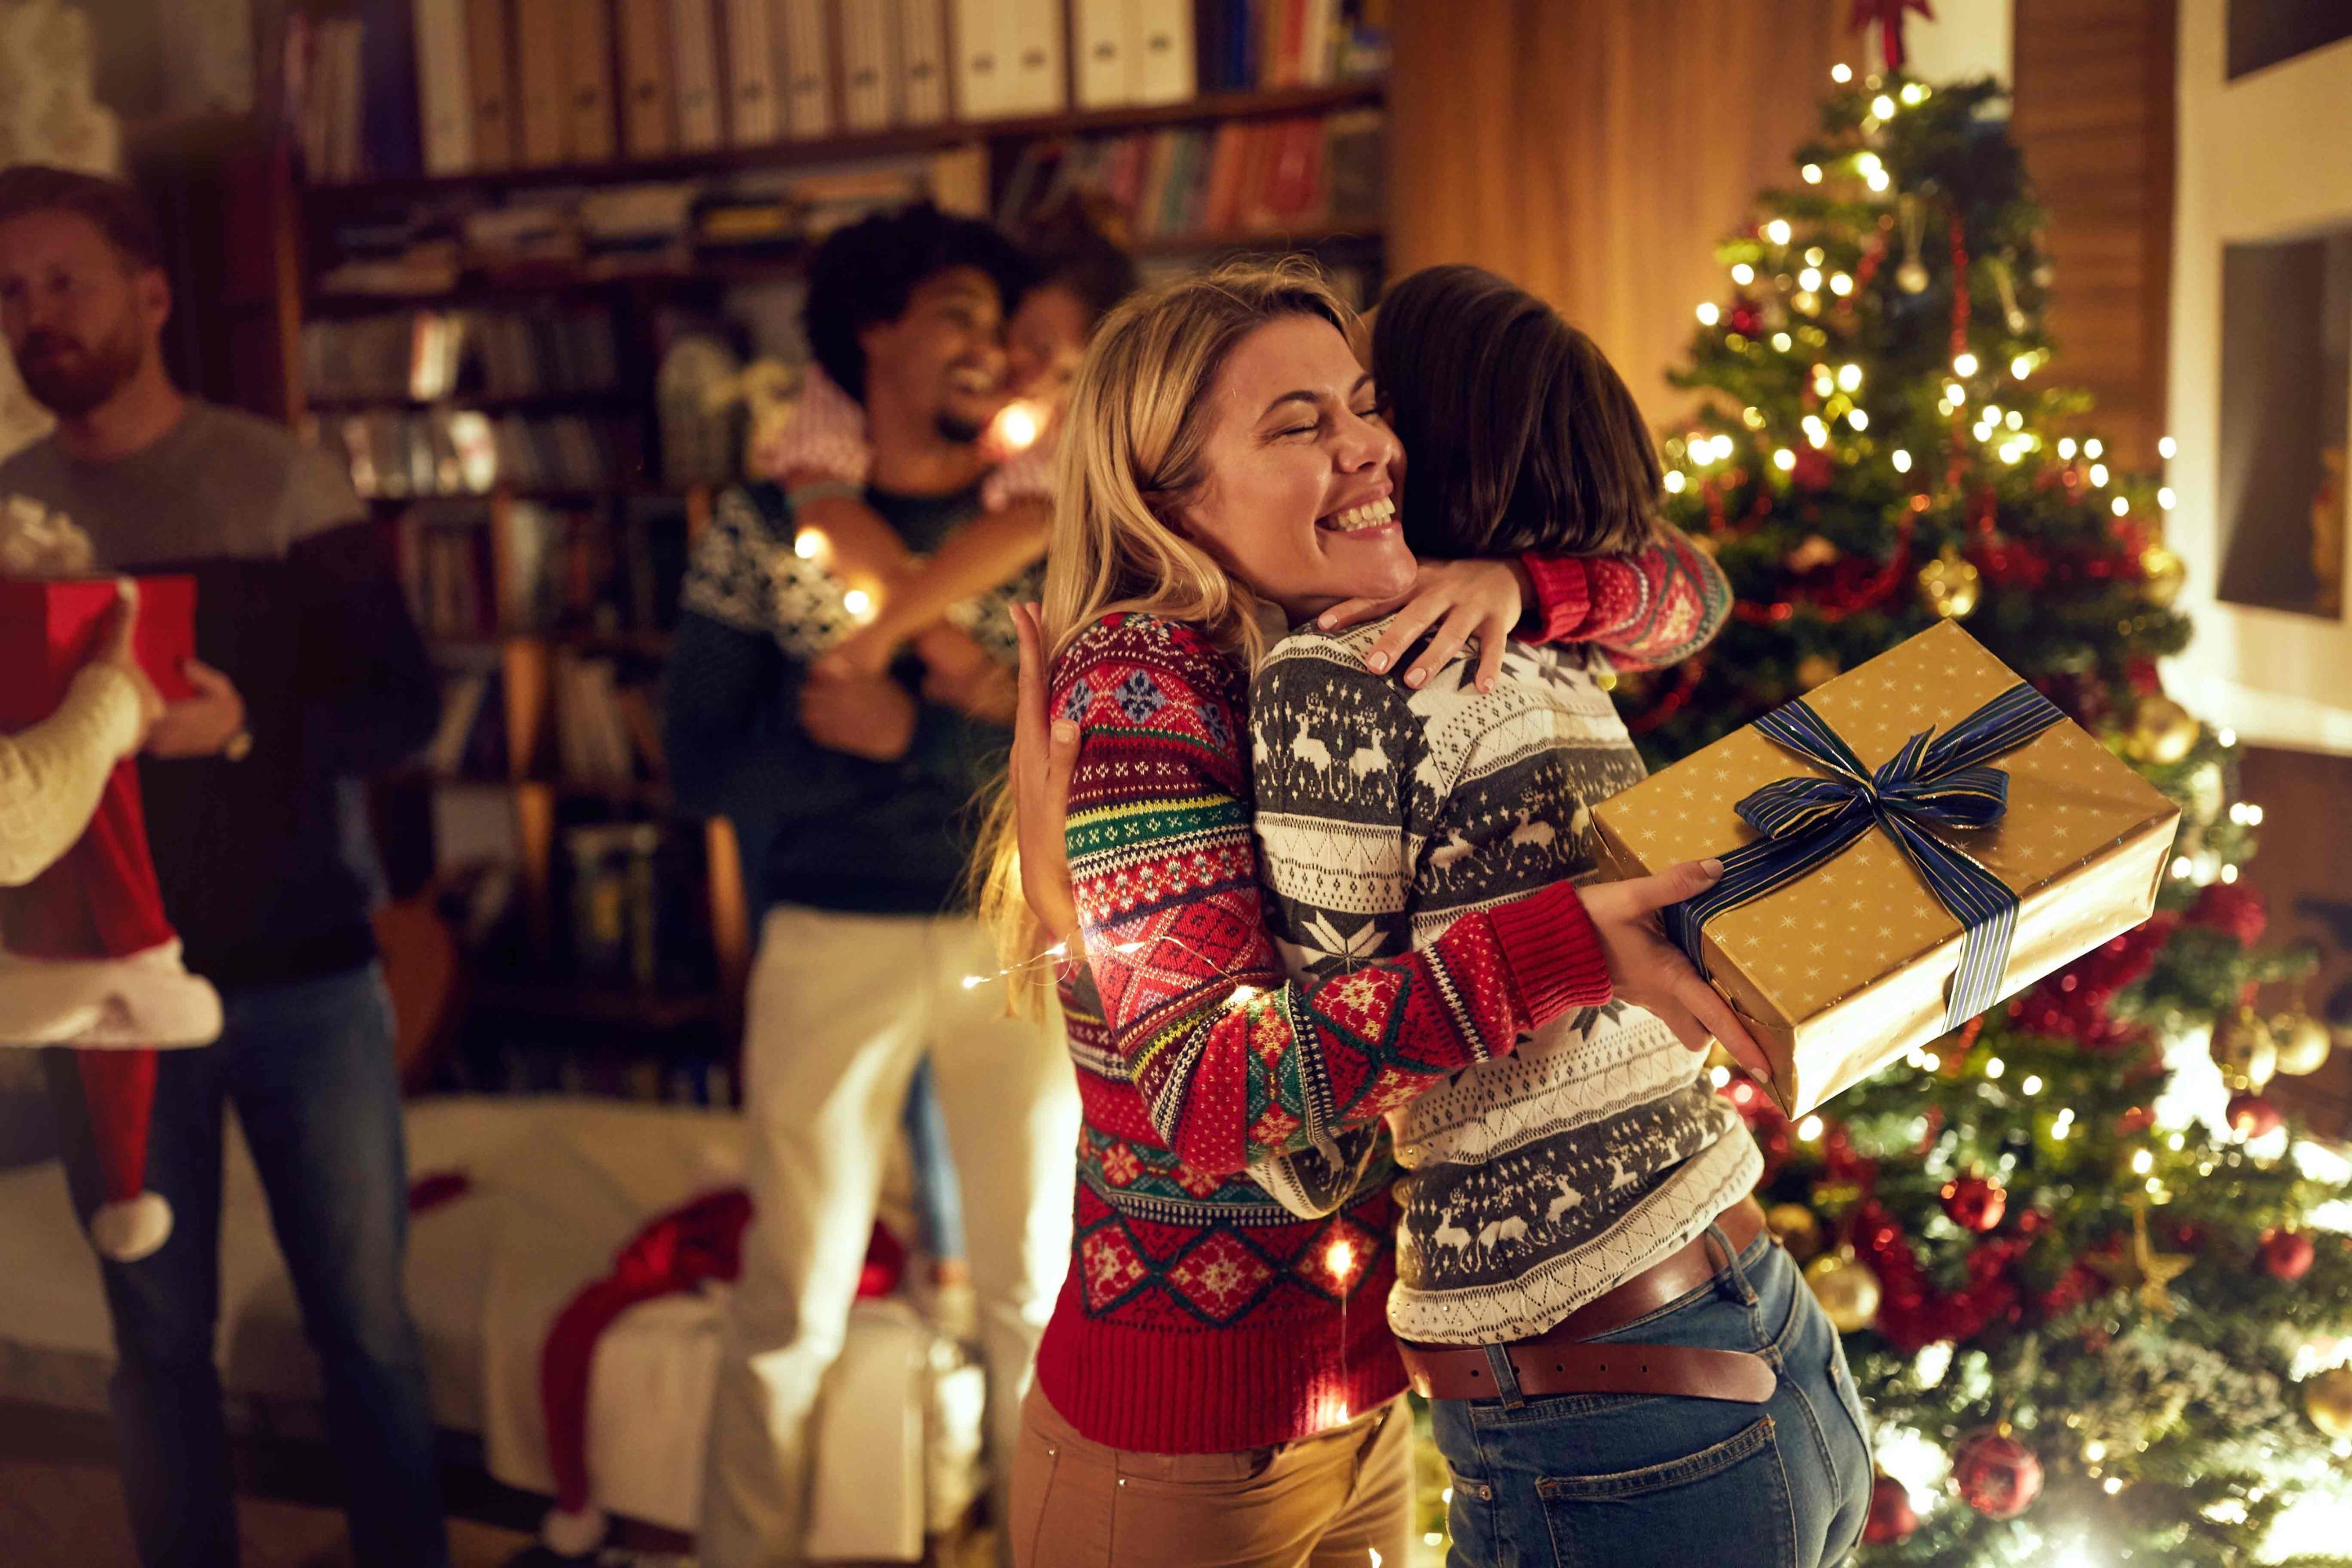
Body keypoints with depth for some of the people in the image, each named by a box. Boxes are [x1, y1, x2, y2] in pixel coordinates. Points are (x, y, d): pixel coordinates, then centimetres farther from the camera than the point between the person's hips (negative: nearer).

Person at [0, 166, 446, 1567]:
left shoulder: (280, 477, -3)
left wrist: (247, 724, -23)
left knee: (366, 1322, 7)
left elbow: (404, 704, -6)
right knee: (160, 1337, 10)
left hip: (305, 973, -2)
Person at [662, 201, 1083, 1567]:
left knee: (1041, 1288, 12)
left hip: (1024, 934, 2)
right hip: (837, 942, -1)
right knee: (793, 1304, 8)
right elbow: (707, 765, -8)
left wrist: (914, 738, -18)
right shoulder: (766, 524, -1)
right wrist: (979, 727, -17)